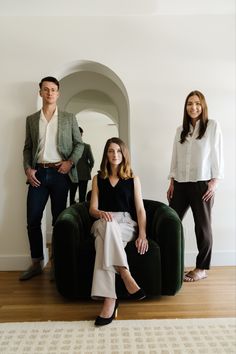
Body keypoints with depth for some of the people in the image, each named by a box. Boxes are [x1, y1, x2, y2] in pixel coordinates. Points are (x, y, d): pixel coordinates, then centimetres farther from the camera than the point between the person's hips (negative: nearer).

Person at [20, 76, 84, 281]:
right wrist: (28, 168, -2)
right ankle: (36, 263, 15)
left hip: (60, 173, -2)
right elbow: (27, 148, 13)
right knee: (33, 219, 0)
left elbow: (79, 144, 8)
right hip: (38, 173, 2)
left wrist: (70, 162, -9)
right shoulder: (31, 119, 13)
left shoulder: (69, 118, 9)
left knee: (59, 219, 3)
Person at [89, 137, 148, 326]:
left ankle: (109, 300, -38)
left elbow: (140, 209, 2)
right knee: (108, 225, -38)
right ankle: (127, 277, -40)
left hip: (126, 224, -1)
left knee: (104, 240, -35)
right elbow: (92, 209, 7)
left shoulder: (133, 179, 11)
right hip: (103, 224, 1)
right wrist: (101, 213, -18)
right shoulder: (98, 179, 15)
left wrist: (142, 235, -13)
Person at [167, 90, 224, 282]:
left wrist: (215, 181, -9)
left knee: (203, 226, 3)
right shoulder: (180, 130, 15)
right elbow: (175, 158, 14)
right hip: (180, 184, 4)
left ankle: (202, 268, 16)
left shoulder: (213, 125, 2)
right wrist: (172, 182, 8)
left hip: (202, 183, -4)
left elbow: (217, 154, -2)